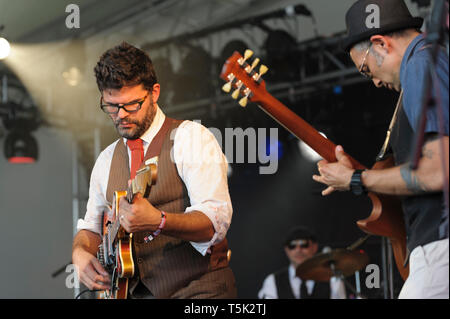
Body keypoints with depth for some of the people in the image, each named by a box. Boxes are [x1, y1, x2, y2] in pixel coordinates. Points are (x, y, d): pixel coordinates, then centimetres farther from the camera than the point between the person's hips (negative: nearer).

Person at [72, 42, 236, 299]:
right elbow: (91, 226, 25)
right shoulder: (107, 160, 17)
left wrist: (157, 222, -31)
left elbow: (216, 221, -14)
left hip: (199, 288, -6)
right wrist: (81, 253, 2)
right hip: (137, 291, 6)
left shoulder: (190, 138, -3)